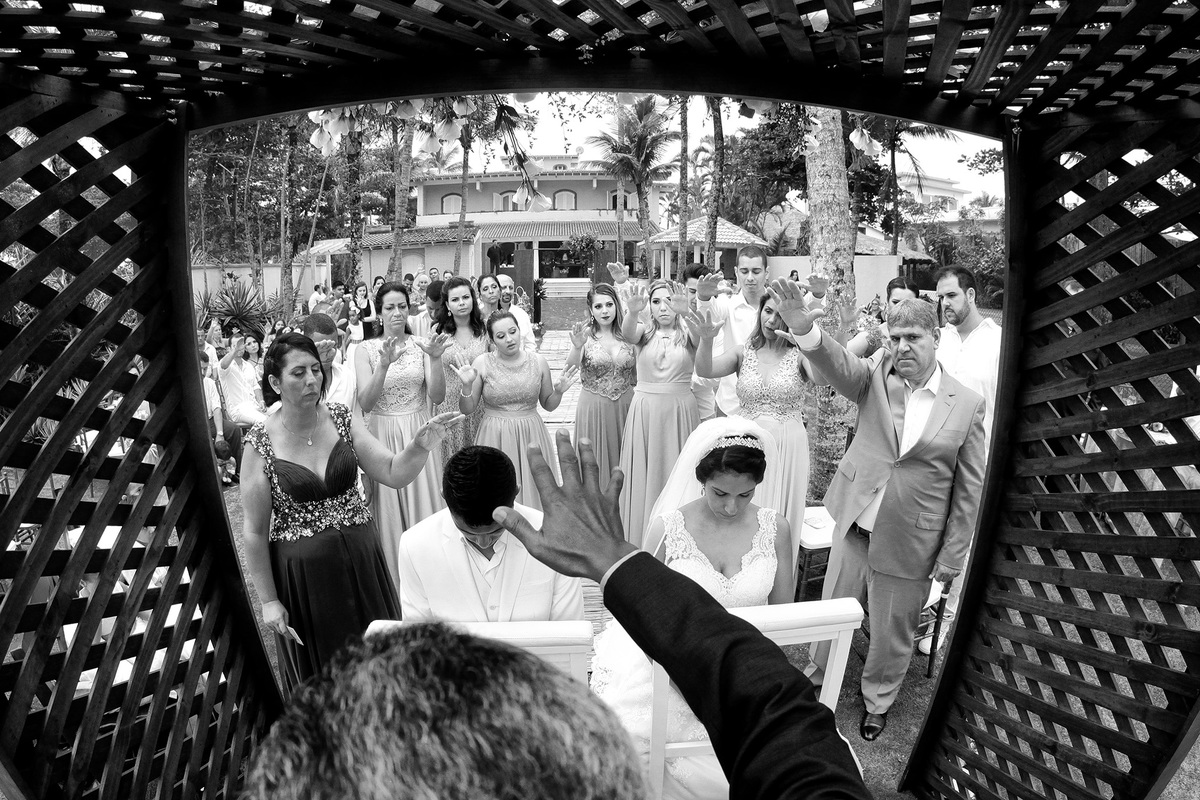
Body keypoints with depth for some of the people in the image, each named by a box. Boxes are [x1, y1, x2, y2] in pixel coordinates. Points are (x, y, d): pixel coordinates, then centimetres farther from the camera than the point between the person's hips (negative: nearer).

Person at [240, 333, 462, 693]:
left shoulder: (343, 419, -5)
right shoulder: (260, 443, -12)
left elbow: (392, 473, -10)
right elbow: (255, 531, -7)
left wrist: (419, 446, -31)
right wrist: (268, 600, -5)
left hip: (360, 559, 3)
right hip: (302, 573, -2)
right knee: (319, 674, 15)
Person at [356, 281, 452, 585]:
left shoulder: (421, 345, 1)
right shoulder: (366, 349, -3)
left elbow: (437, 396, -6)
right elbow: (365, 403, -13)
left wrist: (435, 359, -22)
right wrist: (384, 364, -26)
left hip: (419, 433, 1)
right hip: (383, 433, -1)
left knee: (424, 503, 6)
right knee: (388, 510, 6)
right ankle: (393, 579, 22)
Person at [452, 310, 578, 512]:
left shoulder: (538, 362, -1)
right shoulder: (482, 363, -6)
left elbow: (548, 405, 11)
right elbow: (467, 410, -1)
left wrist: (559, 392, -8)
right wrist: (467, 386, -18)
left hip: (530, 436, 1)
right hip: (495, 438, -1)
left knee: (532, 492, 8)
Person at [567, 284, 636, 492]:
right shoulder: (585, 334, -7)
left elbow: (635, 375, 11)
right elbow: (571, 364, -26)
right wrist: (577, 347, -44)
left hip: (624, 405, 2)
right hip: (593, 407, -2)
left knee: (622, 457, 12)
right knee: (595, 461, 6)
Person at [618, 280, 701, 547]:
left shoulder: (688, 333, 2)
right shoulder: (644, 332, 4)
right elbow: (627, 332, -19)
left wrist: (686, 313, -43)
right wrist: (633, 311, -42)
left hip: (680, 412, 0)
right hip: (644, 411, 1)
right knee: (644, 475, 5)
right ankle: (642, 541, 18)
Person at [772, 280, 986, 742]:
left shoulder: (967, 405, -8)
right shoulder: (876, 376, -5)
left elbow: (969, 490, -3)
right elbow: (838, 366, -26)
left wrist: (951, 559, -2)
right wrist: (804, 329, -48)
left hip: (911, 543, -1)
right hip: (856, 525, 2)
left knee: (892, 631, 15)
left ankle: (878, 699, 42)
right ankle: (818, 676, 44)